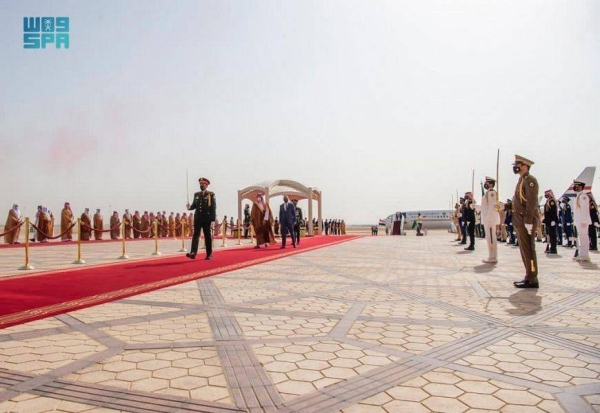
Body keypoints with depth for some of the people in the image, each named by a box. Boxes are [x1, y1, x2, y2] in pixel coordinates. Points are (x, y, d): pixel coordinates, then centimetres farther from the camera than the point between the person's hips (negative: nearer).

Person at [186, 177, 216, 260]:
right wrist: (190, 207, -10)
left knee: (207, 236, 4)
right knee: (196, 234, -7)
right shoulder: (196, 194, 12)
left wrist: (213, 218, -11)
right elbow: (194, 205, 13)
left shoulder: (211, 194, -1)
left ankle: (209, 254, 12)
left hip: (207, 218, -3)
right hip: (198, 217, 3)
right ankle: (193, 253, -16)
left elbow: (213, 207, -5)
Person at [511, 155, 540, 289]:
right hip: (520, 222, 10)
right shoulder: (522, 181, 20)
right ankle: (529, 277, 19)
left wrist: (528, 222, -22)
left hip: (526, 222, -10)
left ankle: (532, 280, -2)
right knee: (524, 250, 12)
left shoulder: (530, 180, -10)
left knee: (528, 250, -7)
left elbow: (531, 202, -18)